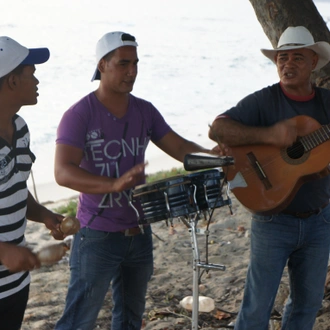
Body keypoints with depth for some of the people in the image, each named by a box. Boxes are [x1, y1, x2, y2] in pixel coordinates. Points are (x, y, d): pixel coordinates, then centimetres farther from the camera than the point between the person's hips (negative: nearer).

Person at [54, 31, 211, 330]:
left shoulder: (145, 111, 4)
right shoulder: (80, 115, -15)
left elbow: (180, 148, 6)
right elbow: (63, 172, -26)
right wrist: (114, 184, -41)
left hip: (139, 233, 6)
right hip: (97, 237, -6)